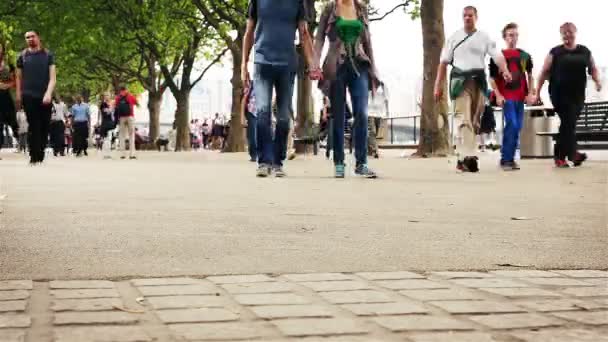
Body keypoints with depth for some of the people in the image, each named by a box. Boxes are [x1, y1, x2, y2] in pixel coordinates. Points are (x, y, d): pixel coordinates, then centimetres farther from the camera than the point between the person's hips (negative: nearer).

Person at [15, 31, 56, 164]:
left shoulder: (48, 55, 5)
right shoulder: (22, 56, 8)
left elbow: (52, 77, -1)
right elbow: (19, 77, 10)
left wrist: (48, 93, -15)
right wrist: (18, 95, 3)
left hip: (44, 97, 0)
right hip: (29, 96, 0)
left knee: (44, 127, 1)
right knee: (33, 126, -7)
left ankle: (40, 156, 10)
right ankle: (34, 157, -7)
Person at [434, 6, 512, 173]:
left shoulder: (484, 37, 9)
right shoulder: (454, 37, 10)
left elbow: (497, 55, -6)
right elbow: (443, 62, 10)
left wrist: (505, 71, -26)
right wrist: (438, 86, 2)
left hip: (479, 80, 2)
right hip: (460, 80, -2)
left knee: (474, 121, 5)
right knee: (463, 119, -16)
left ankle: (463, 158, 14)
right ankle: (467, 157, -27)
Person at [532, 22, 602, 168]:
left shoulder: (585, 51, 9)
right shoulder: (555, 52, 1)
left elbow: (593, 69, 16)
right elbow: (544, 72, 2)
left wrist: (597, 81, -5)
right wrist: (537, 92, -1)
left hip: (578, 94, 3)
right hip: (560, 94, -3)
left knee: (568, 124, 7)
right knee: (569, 122, -13)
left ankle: (559, 156, 15)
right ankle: (572, 153, -17)